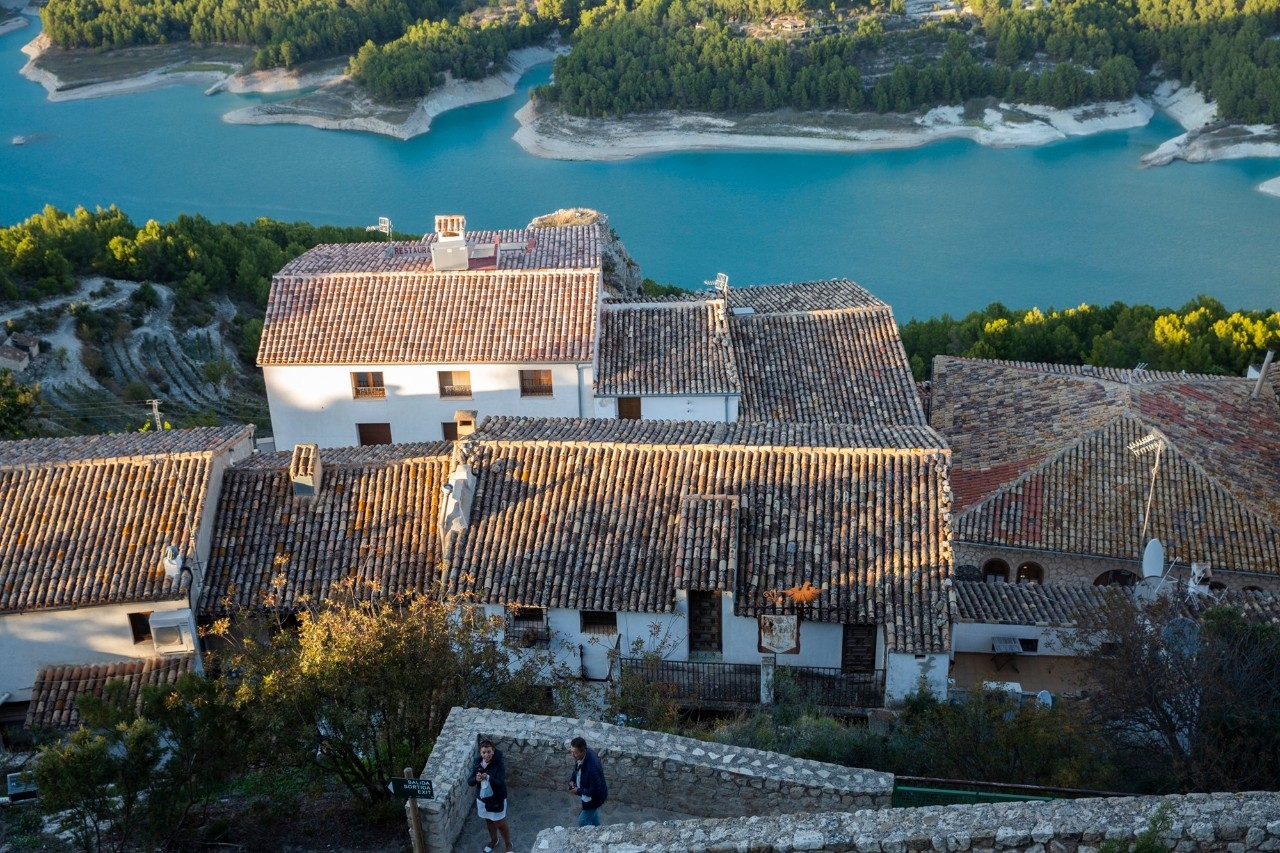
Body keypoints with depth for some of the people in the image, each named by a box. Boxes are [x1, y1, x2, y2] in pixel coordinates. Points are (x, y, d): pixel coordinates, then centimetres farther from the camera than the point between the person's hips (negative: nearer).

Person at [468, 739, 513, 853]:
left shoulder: (499, 765, -24)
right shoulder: (478, 763, -11)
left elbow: (500, 783, -30)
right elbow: (469, 782, -11)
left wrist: (488, 778, -48)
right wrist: (476, 779, -34)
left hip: (497, 800, -5)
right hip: (482, 798, 5)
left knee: (500, 824, 10)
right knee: (488, 821, 25)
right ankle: (493, 841, 50)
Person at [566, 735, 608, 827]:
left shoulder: (592, 767, -42)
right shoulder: (581, 756, -16)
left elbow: (595, 790, -33)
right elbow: (577, 769, 7)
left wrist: (578, 791, -24)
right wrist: (572, 780, -9)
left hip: (595, 797, -8)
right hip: (589, 794, 8)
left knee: (583, 822, 10)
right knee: (593, 814, 32)